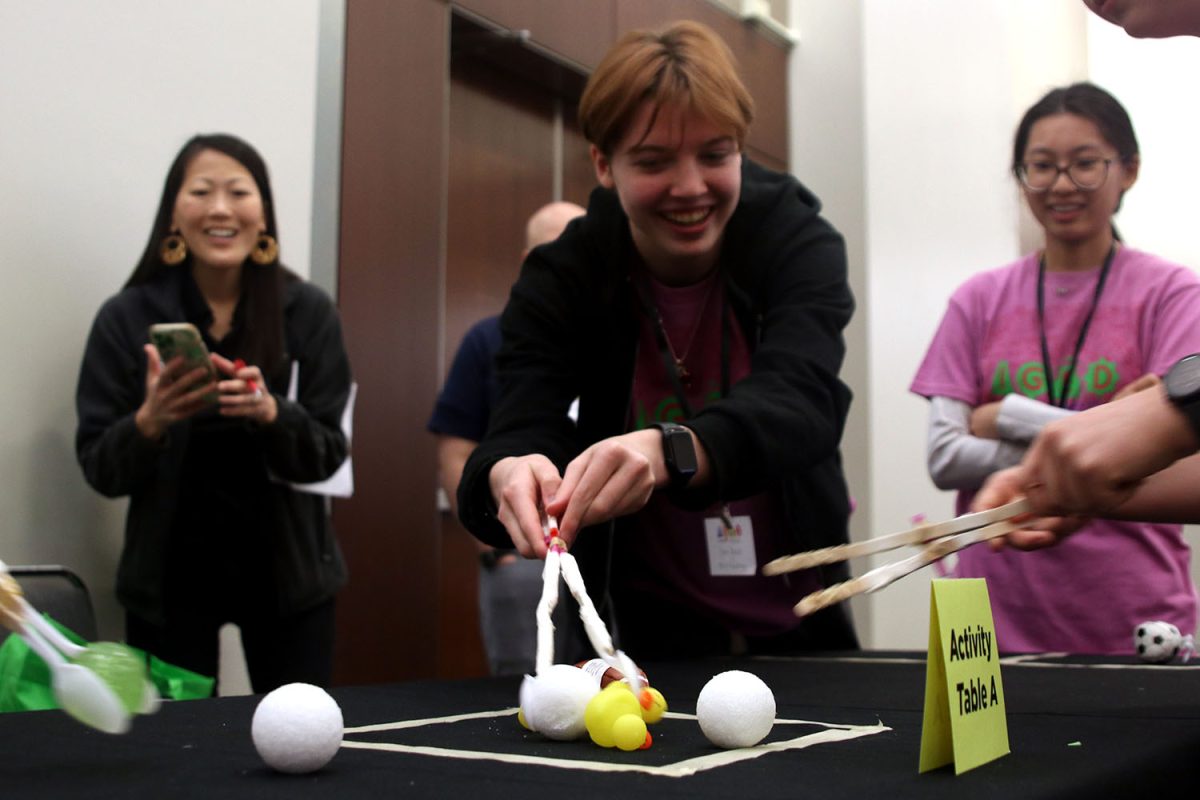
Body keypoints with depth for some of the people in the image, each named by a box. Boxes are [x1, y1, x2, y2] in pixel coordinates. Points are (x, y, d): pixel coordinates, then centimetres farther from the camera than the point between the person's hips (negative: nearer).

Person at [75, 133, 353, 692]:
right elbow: (98, 469, -2)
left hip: (287, 571, 1)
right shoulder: (127, 317, -4)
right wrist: (149, 422, -23)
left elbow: (328, 455, -3)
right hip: (170, 576, 0)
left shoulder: (309, 311, -3)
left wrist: (272, 413, -23)